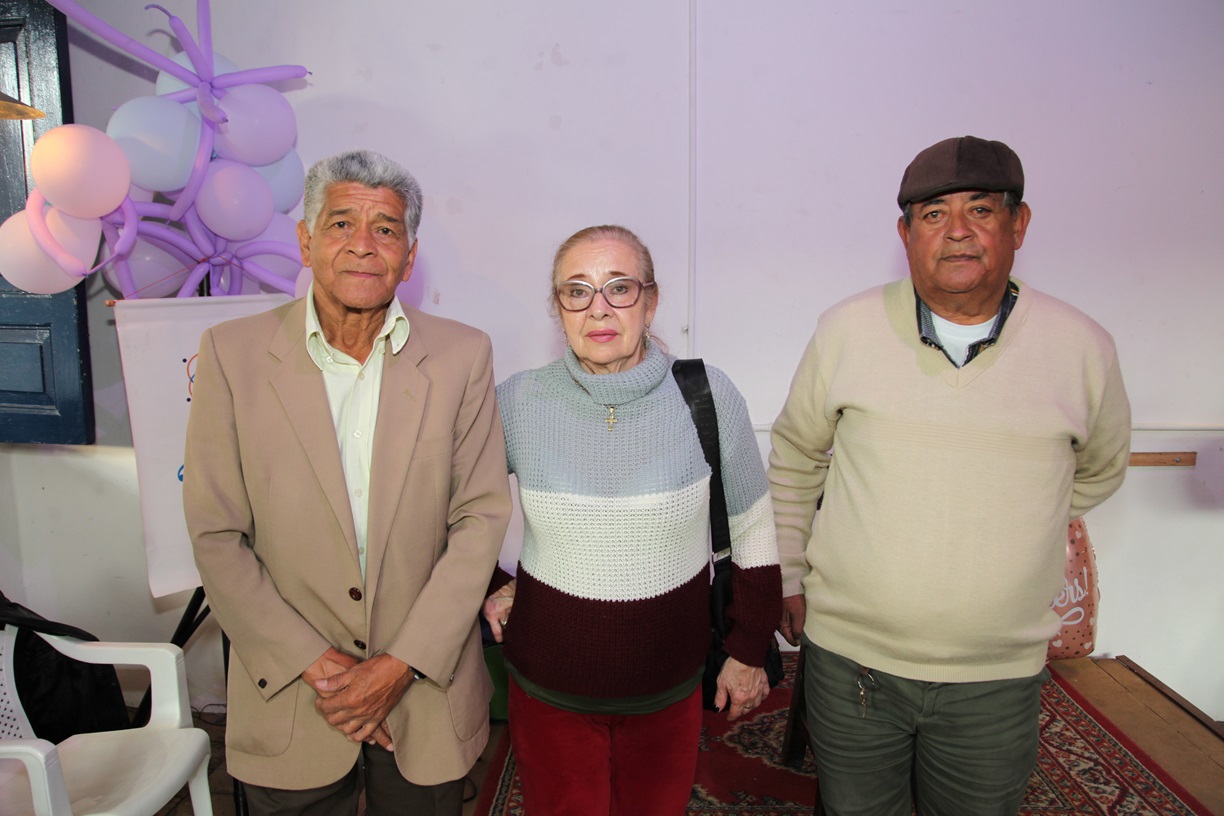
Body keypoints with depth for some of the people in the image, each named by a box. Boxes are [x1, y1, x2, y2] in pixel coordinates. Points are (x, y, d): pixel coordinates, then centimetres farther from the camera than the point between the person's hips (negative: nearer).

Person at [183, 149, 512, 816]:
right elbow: (216, 536, -6)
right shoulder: (232, 353, -6)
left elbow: (481, 517, -6)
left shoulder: (462, 355, -5)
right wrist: (316, 665, -11)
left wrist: (400, 666, -11)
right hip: (288, 703, 0)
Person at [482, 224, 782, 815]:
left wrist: (750, 652, 5)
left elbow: (752, 533, -1)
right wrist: (487, 584, 2)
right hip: (548, 686, 0)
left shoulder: (707, 397, -13)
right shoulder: (518, 402, -12)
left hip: (670, 687, 0)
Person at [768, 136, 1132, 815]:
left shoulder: (1082, 347, -6)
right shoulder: (845, 330, -7)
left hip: (997, 676, 1)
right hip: (848, 656, 0)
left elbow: (1099, 468, 14)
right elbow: (794, 459, 5)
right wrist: (788, 577, 7)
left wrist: (1012, 536, 10)